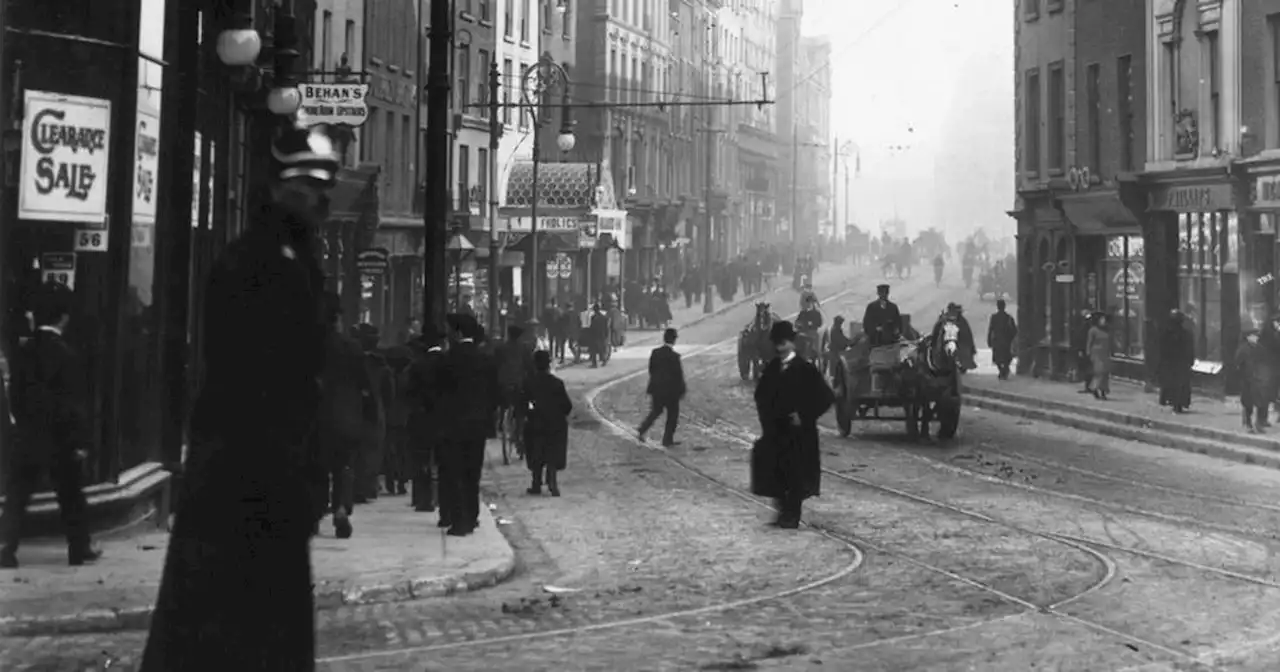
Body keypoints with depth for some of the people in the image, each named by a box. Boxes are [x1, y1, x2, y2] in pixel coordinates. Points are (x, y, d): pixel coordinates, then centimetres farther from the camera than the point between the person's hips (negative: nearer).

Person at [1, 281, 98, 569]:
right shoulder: (65, 355, -15)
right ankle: (79, 550, 20)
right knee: (71, 497, 11)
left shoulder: (24, 351, -1)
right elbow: (74, 404, -14)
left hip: (26, 437, 4)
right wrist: (80, 442, -9)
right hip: (59, 439, -4)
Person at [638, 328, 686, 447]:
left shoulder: (655, 352, -2)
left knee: (656, 411, 21)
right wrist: (682, 391, -3)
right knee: (672, 415, 10)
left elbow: (651, 370, 7)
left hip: (656, 389, 5)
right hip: (670, 390, -5)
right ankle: (667, 440, 13)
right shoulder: (674, 356, -18)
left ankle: (642, 430, 6)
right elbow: (678, 375, -14)